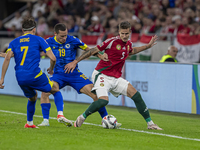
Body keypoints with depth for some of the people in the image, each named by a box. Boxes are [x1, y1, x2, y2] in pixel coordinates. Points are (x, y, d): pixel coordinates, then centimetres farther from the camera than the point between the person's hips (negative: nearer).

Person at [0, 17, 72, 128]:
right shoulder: (38, 39, 9)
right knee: (56, 89, 15)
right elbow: (53, 58, 2)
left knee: (32, 98, 30)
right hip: (35, 75, -4)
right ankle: (60, 115, -2)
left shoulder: (14, 42, 17)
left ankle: (29, 123, 30)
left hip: (20, 78, 4)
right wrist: (51, 69, 23)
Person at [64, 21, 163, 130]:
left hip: (116, 78, 7)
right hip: (102, 75, -7)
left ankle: (150, 123, 7)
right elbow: (93, 51, -10)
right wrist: (75, 62, -11)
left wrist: (148, 46, 31)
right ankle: (82, 118, -6)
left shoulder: (129, 44, 7)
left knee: (136, 95, -3)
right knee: (103, 100, -29)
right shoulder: (112, 41, -14)